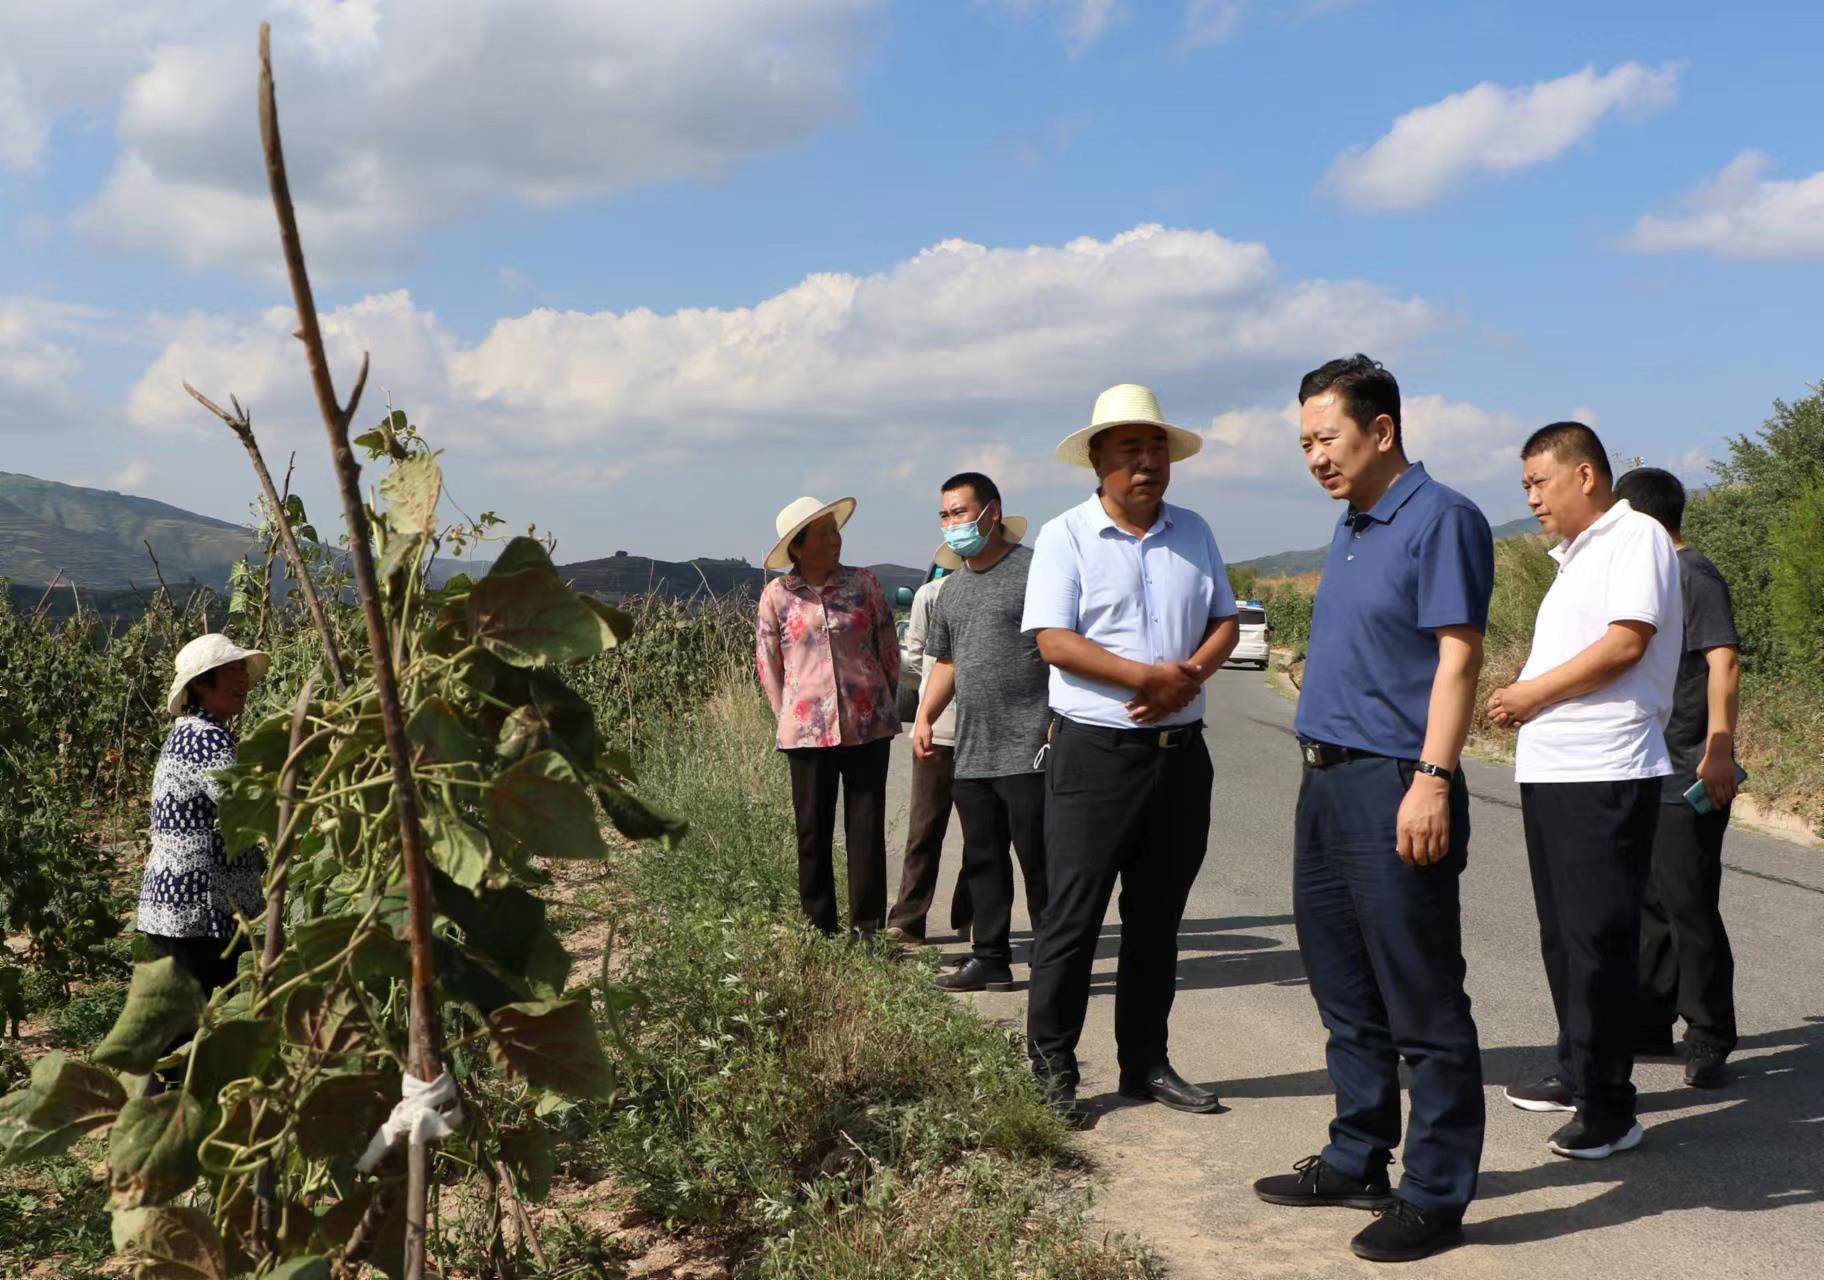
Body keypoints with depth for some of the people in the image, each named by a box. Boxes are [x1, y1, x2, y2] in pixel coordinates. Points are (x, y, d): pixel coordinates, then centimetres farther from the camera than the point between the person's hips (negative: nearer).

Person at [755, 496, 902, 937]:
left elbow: (888, 647, 10)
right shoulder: (777, 595, 1)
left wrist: (883, 703, 11)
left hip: (867, 725, 0)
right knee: (813, 830, 5)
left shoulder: (863, 583, 2)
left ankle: (866, 926, 10)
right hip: (807, 730, 0)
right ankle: (818, 928, 16)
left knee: (867, 827, 2)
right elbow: (768, 660, 10)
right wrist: (788, 714, 8)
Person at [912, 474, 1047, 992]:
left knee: (1040, 860, -3)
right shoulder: (952, 592, 19)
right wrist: (925, 716, 11)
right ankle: (990, 958, 22)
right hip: (970, 754, 8)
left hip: (1029, 751, -8)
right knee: (982, 861, 12)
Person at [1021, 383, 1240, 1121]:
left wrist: (1191, 675, -11)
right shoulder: (1065, 537, -4)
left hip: (1181, 750, 5)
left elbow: (1225, 622, 10)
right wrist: (1150, 677, -19)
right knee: (1073, 916, -3)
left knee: (1157, 918, 12)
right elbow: (1054, 640, -13)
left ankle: (1146, 1062, 22)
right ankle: (1051, 1066, 9)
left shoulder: (1193, 534, 12)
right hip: (1094, 752, -5)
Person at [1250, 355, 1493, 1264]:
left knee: (1423, 1007, -1)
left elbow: (1458, 654, -17)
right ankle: (1358, 1161, 29)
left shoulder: (1441, 520, -11)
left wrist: (1432, 780, -24)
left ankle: (1435, 1196, 9)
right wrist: (1323, 768, 18)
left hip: (1394, 788, -9)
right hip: (1327, 781, 10)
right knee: (1344, 990, 17)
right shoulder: (1350, 527, 17)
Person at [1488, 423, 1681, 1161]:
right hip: (1550, 769, 10)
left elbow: (1625, 642, -18)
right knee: (1563, 934, 16)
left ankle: (1609, 1111, -1)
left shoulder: (1636, 536, -7)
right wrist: (1521, 704, 7)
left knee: (1598, 940, -7)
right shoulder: (1574, 557, 21)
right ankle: (1577, 1076, 28)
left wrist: (1532, 693, -11)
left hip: (1606, 773, -9)